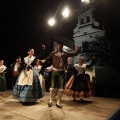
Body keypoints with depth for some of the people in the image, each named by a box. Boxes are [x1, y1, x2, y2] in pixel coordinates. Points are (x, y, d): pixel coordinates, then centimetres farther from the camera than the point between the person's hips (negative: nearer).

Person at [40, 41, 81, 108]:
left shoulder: (65, 54, 5)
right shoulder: (53, 53, 2)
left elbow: (75, 54, 5)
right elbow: (47, 59, -2)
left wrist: (78, 50, -11)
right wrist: (41, 61, -16)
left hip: (62, 72, 2)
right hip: (55, 72, -1)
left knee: (61, 89, 3)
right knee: (52, 87, 2)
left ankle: (58, 102, 18)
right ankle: (50, 101, 24)